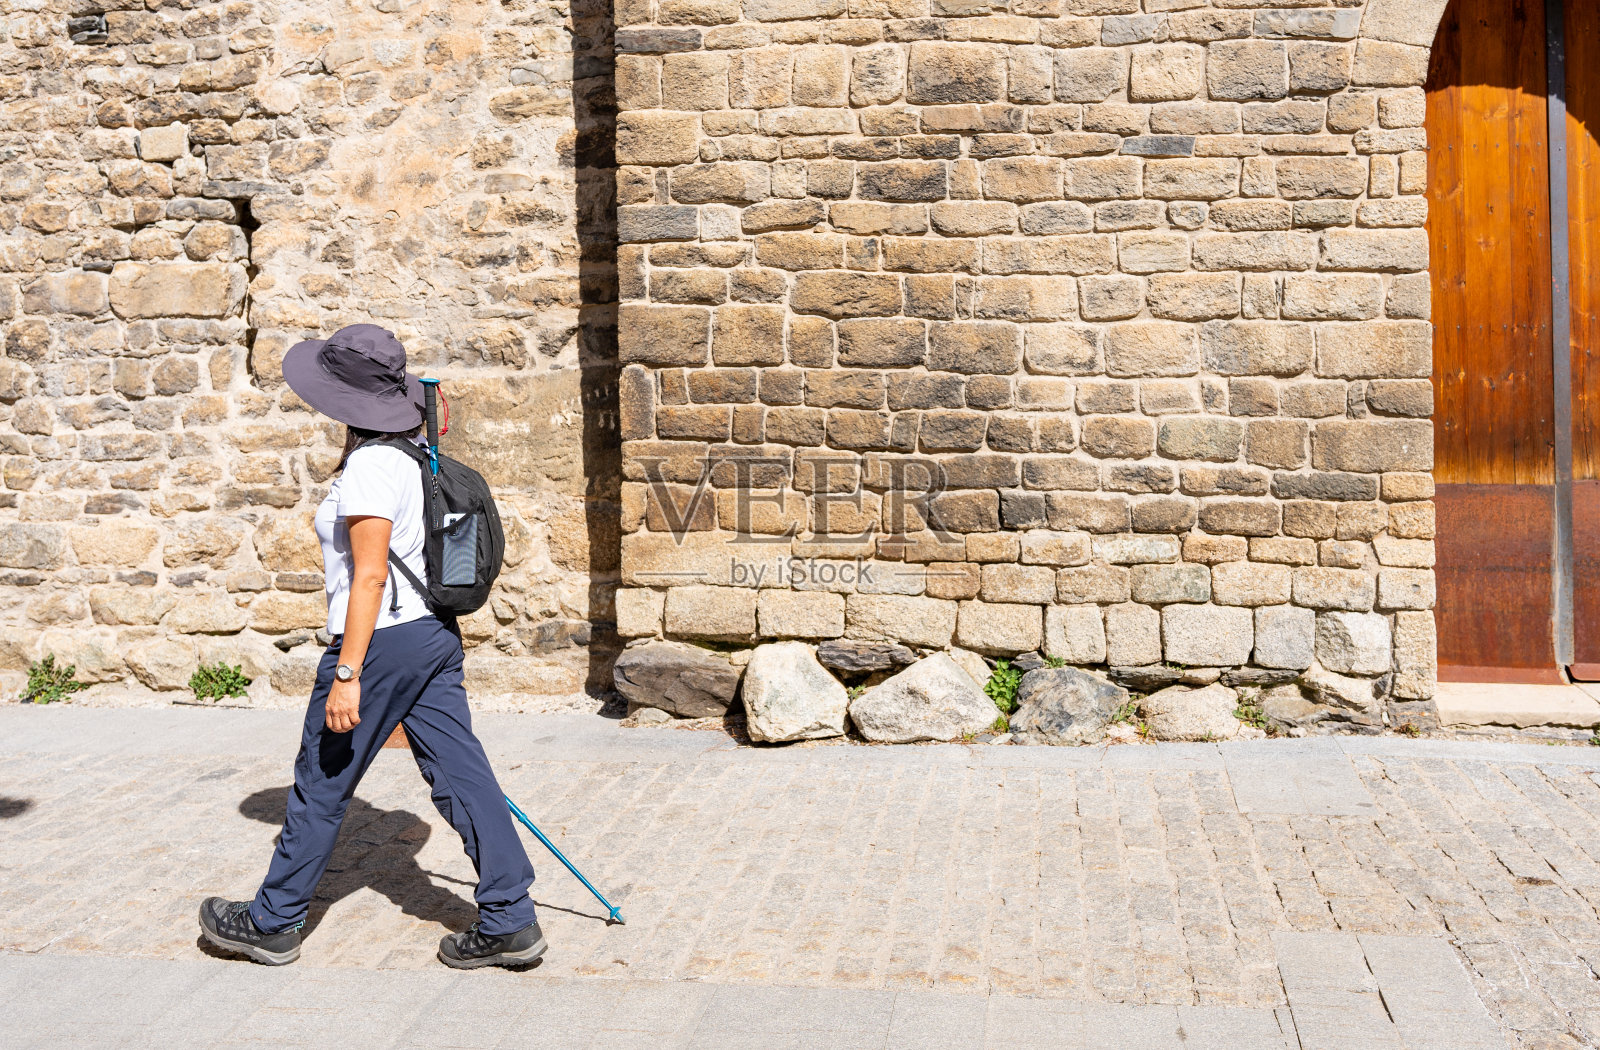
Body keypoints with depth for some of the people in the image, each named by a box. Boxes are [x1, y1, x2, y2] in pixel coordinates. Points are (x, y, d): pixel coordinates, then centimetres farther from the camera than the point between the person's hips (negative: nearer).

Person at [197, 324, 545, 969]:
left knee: (321, 785, 6)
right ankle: (510, 920, 5)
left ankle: (272, 922, 21)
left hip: (382, 638, -9)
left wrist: (346, 674, -20)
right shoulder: (413, 456, 12)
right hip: (435, 632, 9)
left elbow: (369, 575, -20)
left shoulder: (368, 464, -16)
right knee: (460, 774, 6)